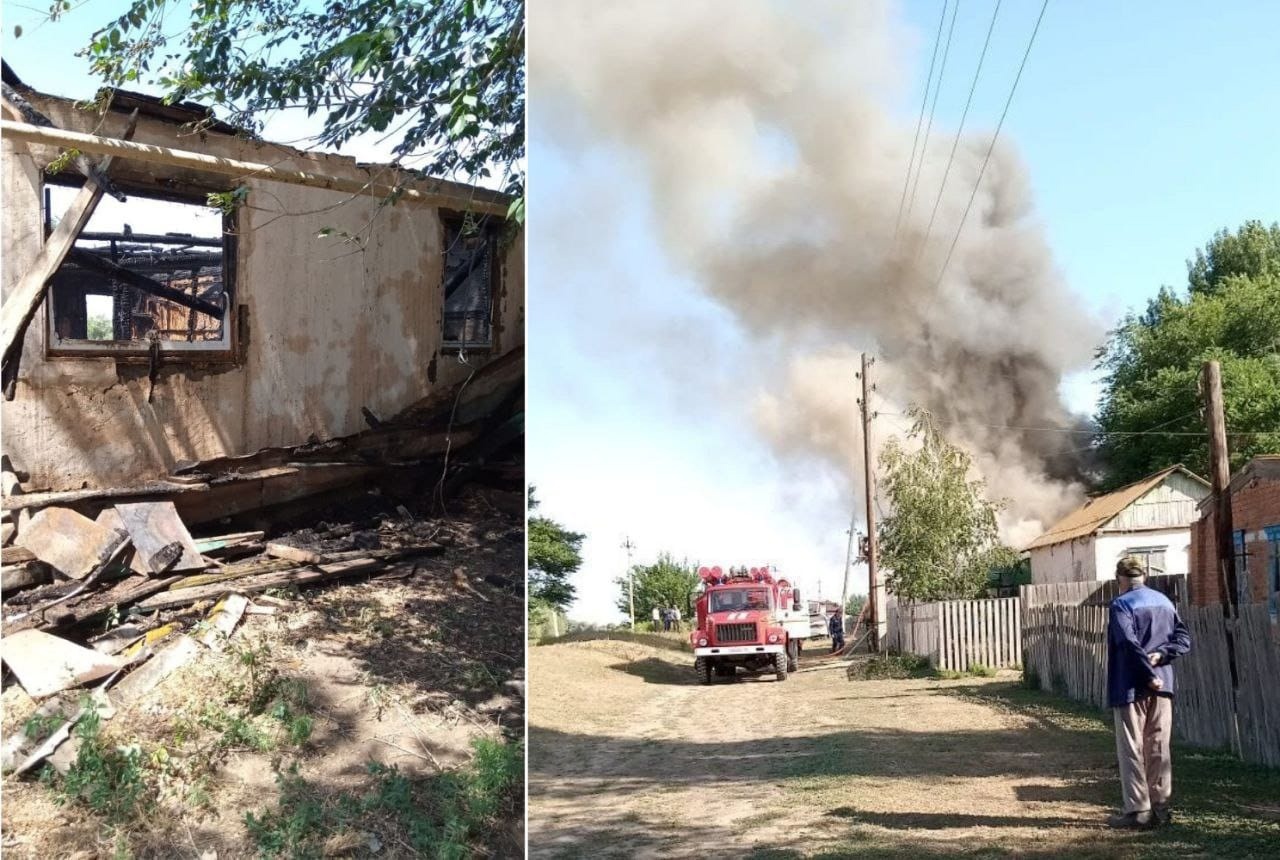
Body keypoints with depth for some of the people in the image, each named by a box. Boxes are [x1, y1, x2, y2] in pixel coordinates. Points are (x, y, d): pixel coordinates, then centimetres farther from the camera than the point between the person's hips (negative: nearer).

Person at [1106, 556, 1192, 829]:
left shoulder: (1121, 605, -10)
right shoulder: (1164, 602, 11)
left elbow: (1129, 643, -22)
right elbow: (1183, 639, 5)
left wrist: (1149, 673, -18)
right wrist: (1160, 655, -7)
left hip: (1130, 688, -6)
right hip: (1162, 687, 6)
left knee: (1131, 749, 1)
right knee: (1159, 748, 11)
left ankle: (1137, 810, 2)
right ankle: (1160, 807, 15)